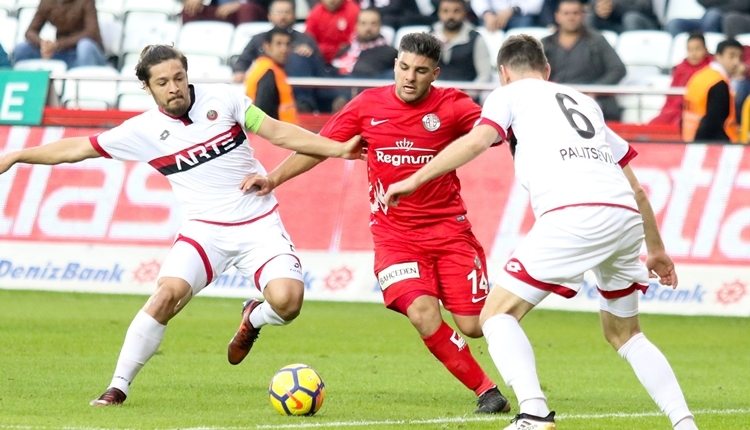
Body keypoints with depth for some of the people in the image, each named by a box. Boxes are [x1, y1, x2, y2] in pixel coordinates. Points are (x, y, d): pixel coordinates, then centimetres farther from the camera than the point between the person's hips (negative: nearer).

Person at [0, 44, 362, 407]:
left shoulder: (221, 99, -1)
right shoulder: (144, 130, -1)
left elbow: (278, 132, 2)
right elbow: (77, 149, 5)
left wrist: (336, 149, -6)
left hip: (260, 224, 0)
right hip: (205, 229, 0)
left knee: (287, 299, -23)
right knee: (168, 293, -23)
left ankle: (254, 319, 15)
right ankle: (118, 386, -13)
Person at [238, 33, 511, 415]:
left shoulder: (451, 106, -5)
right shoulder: (369, 105, 0)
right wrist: (274, 178, 0)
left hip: (448, 229, 0)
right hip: (394, 235, 0)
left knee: (473, 326, -5)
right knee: (424, 315, -22)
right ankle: (485, 390, -5)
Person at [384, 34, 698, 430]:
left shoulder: (510, 94, 18)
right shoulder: (583, 101, 34)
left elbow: (477, 141, -3)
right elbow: (635, 187, 33)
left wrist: (415, 180, 0)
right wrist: (656, 249, 40)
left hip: (573, 216, -6)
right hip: (626, 218, 6)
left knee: (496, 313, 2)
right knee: (623, 333, 25)